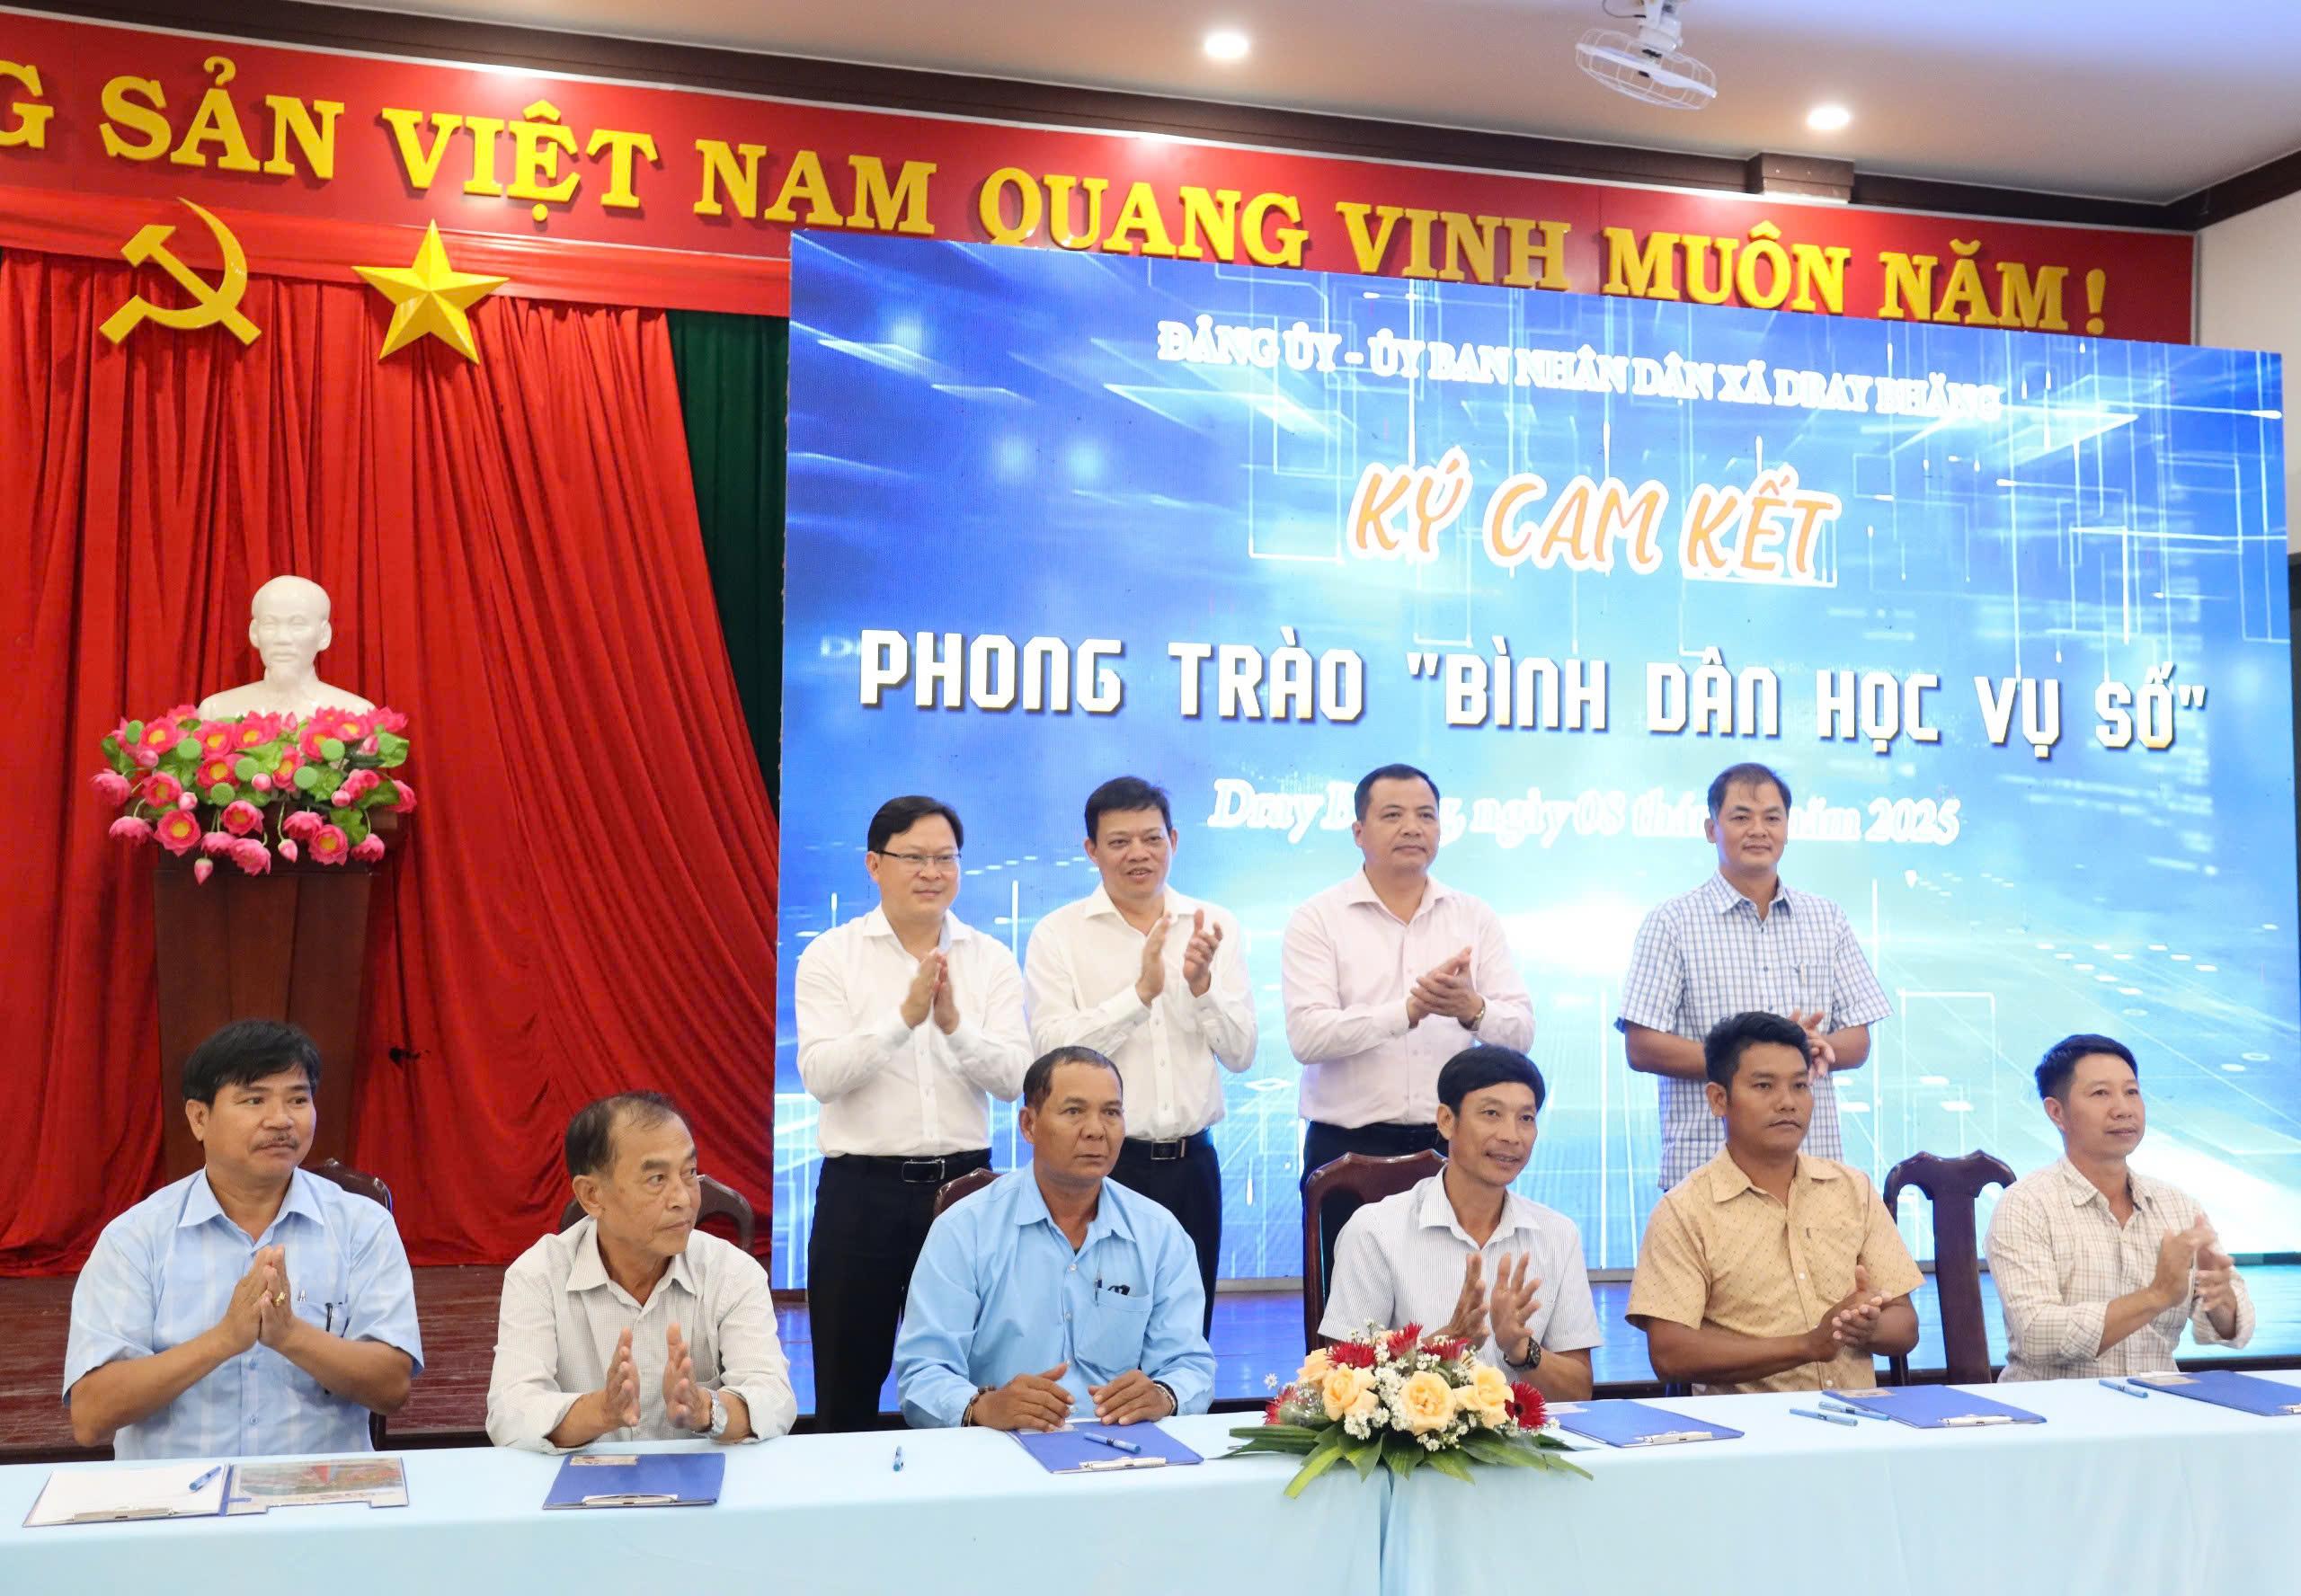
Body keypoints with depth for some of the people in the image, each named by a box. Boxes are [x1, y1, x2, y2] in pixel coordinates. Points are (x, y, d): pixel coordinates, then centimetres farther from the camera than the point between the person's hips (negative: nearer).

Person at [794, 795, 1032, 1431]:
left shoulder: (991, 960, 4)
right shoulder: (830, 957, -1)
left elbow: (1015, 1078, -6)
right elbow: (820, 1075, -13)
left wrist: (954, 1024, -22)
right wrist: (904, 1016, -24)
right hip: (862, 1188, -2)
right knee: (848, 1384, 7)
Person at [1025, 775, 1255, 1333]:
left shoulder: (1215, 928, 7)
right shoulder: (1058, 935, -2)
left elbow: (1240, 1053, 2)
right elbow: (1053, 1048, -14)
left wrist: (1201, 984, -14)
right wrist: (1140, 992, -21)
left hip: (1190, 1163, 3)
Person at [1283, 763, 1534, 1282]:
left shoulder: (1475, 918, 9)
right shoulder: (1318, 920, -1)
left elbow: (1521, 1031, 2)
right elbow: (1307, 1036, -13)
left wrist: (1472, 1009, -20)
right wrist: (1410, 1009, -23)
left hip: (1454, 1146, 2)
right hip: (1350, 1148, -2)